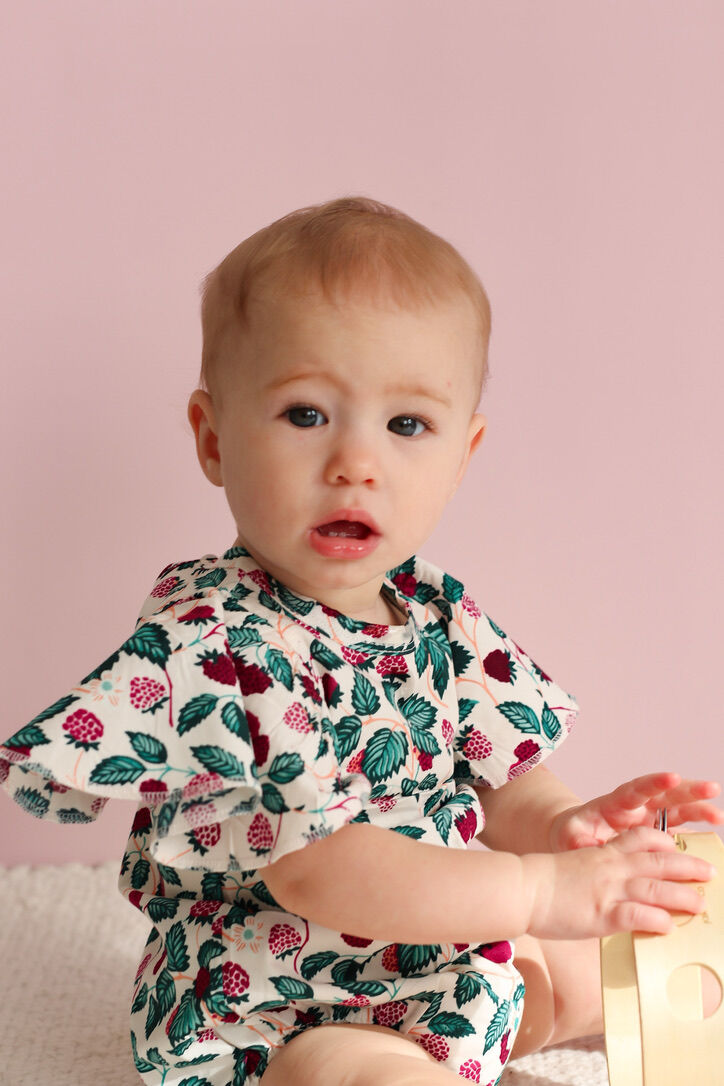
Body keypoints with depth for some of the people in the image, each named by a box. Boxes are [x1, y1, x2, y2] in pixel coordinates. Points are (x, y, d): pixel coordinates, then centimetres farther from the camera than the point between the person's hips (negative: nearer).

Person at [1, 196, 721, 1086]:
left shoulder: (437, 615, -1)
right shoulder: (211, 649, -25)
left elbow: (503, 787, 4)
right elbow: (322, 872, -30)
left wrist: (565, 825, -21)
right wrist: (542, 890, -33)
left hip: (456, 969, 8)